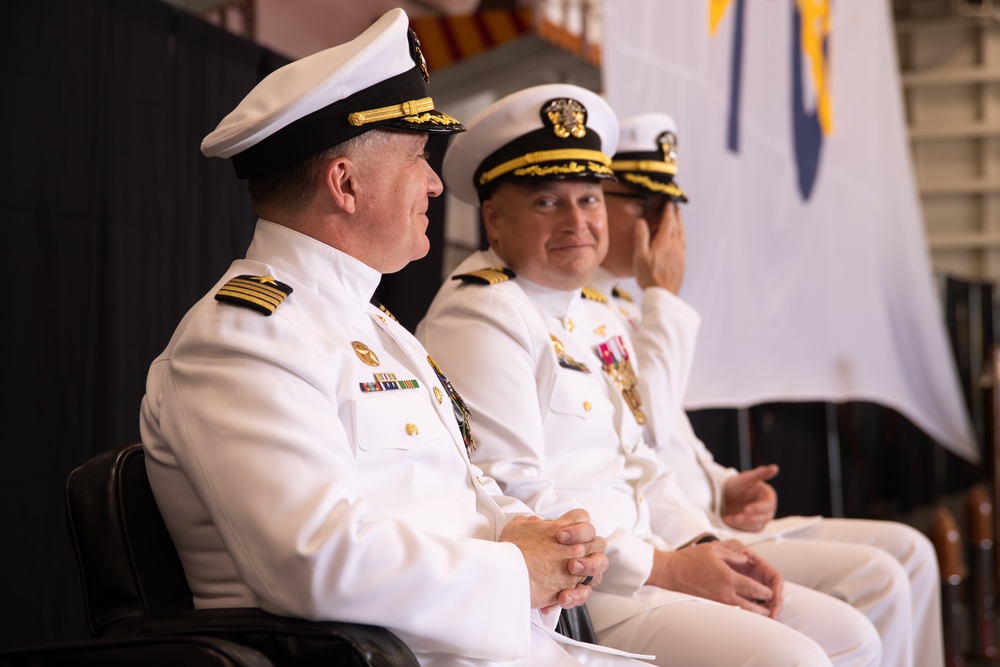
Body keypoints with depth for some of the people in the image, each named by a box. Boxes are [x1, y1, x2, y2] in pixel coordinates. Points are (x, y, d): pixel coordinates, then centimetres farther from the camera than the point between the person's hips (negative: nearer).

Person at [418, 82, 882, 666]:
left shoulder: (599, 316, 19)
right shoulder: (478, 317, -12)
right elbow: (507, 496, -20)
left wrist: (702, 547, 4)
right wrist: (659, 568, -17)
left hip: (636, 566, 9)